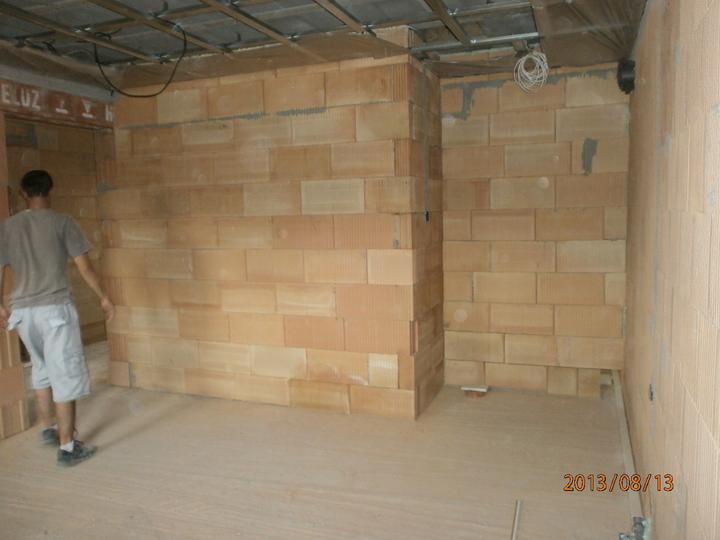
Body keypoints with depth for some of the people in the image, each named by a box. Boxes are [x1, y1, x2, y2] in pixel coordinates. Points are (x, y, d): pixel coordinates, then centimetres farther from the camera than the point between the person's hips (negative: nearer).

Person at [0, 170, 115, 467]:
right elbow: (85, 267, -8)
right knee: (65, 375, 0)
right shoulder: (62, 222, -7)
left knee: (42, 369, 23)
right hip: (56, 308, -5)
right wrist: (103, 297, 4)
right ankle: (67, 447, 4)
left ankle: (48, 428, 37)